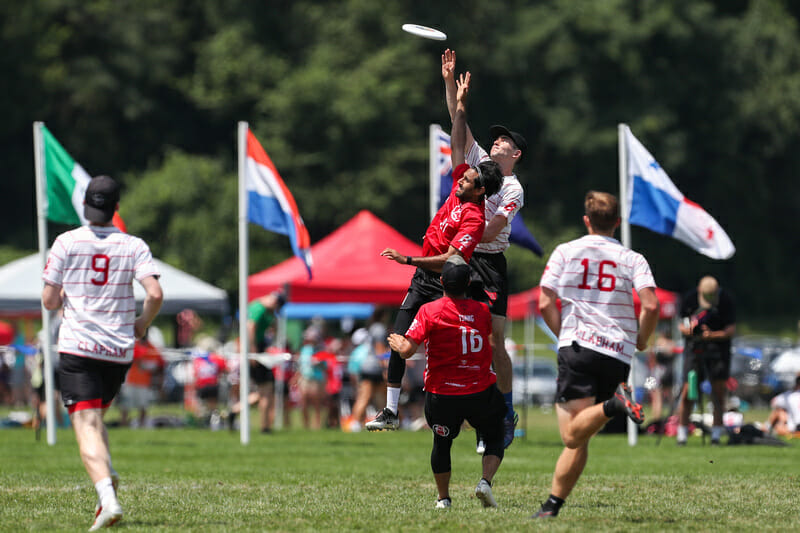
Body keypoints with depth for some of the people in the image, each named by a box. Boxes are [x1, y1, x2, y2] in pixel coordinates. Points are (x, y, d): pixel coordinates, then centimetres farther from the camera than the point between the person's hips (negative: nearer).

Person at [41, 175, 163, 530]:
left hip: (77, 347, -3)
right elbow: (155, 294, -10)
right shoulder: (134, 246, 1)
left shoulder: (67, 243, -2)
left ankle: (108, 498, -29)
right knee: (95, 418, 25)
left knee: (86, 428, -10)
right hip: (119, 351, 3)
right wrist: (142, 324, 10)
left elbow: (49, 301, -2)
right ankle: (107, 472, 2)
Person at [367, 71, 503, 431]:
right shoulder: (459, 188, 3)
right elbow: (458, 145, 10)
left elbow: (450, 259, -27)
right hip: (422, 279, 9)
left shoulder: (474, 217, -19)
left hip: (444, 285, -9)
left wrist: (409, 260, -31)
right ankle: (390, 412, 8)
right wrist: (460, 106, 8)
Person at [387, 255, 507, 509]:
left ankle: (443, 498, 27)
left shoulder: (429, 311, -10)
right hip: (480, 392, 0)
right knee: (495, 439, 19)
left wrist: (397, 343, 8)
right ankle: (485, 481, -5)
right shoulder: (482, 311, -2)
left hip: (441, 395, 0)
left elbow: (407, 350, -14)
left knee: (442, 444, 22)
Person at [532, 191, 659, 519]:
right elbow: (650, 305, -5)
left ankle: (613, 405, -39)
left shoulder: (565, 252, 9)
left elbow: (545, 304, 2)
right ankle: (552, 504, 5)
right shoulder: (632, 259, 9)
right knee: (578, 439, 9)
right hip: (618, 355, 2)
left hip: (578, 346, -2)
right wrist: (640, 341, 13)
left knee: (573, 435, -13)